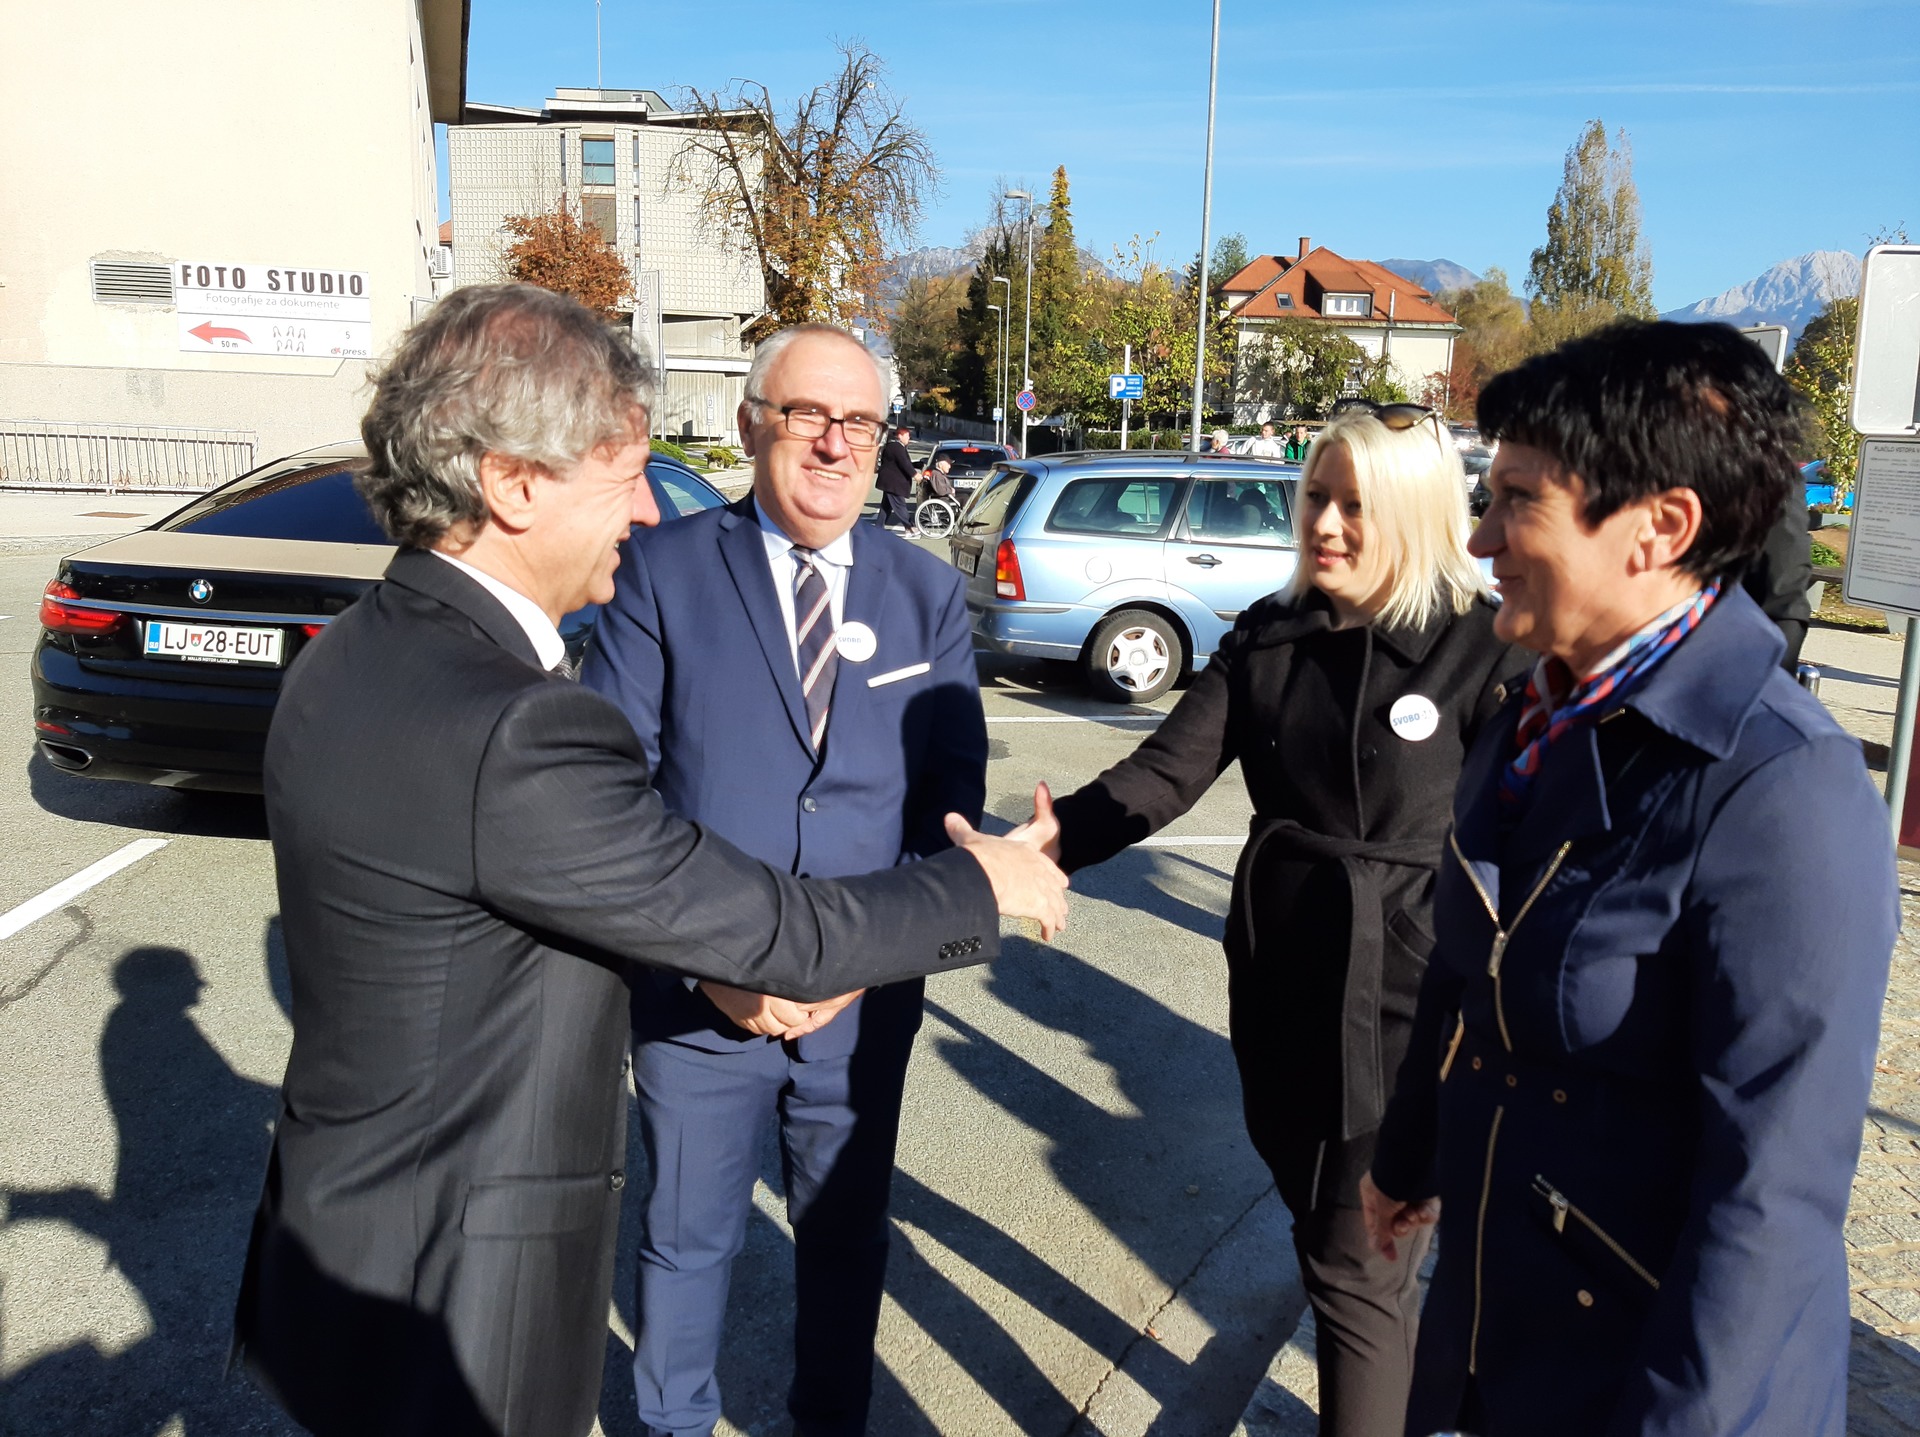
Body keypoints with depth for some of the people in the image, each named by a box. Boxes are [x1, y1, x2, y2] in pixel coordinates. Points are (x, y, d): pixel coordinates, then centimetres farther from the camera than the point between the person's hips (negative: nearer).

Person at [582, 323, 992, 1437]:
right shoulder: (666, 570, -7)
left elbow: (954, 797, -3)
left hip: (866, 998, 2)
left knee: (848, 1239, 20)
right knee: (689, 1240, 18)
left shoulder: (929, 593, 0)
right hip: (696, 994, -1)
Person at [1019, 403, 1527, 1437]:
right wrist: (1054, 842, -24)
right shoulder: (1269, 636, 1)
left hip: (1406, 1004, -5)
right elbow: (1167, 771, -8)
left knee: (1356, 1267, 4)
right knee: (1324, 1228, 23)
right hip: (1282, 988, 6)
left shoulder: (1487, 649, -13)